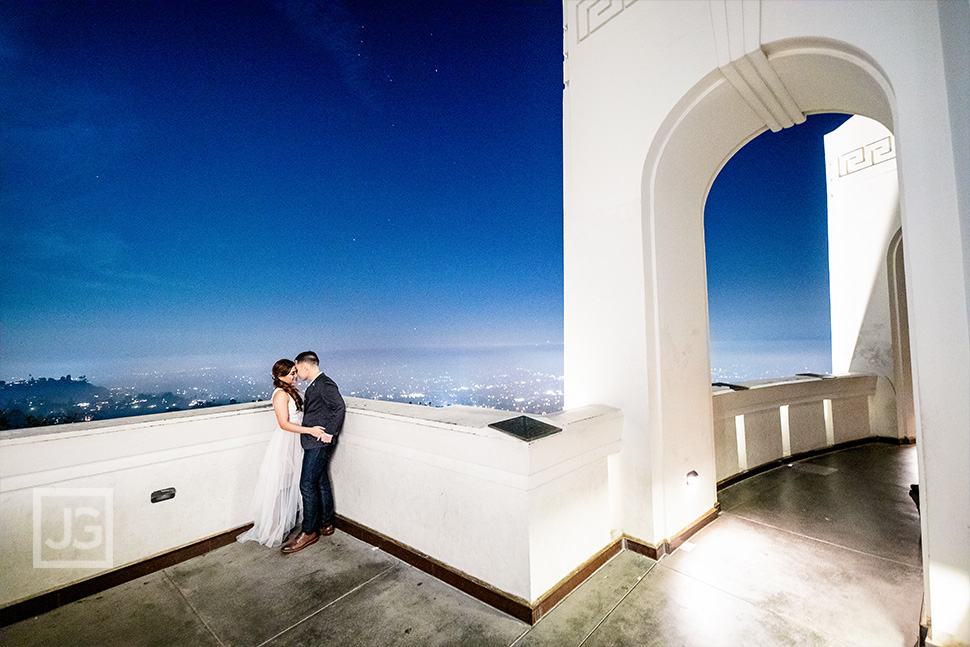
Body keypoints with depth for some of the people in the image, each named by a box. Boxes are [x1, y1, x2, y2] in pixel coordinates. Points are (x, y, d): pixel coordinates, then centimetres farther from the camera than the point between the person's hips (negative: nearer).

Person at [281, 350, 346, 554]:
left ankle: (309, 532, 8)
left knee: (307, 484, -5)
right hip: (313, 443, 10)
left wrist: (330, 432, -21)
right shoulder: (314, 386, 15)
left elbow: (339, 407, -23)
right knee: (321, 482, 16)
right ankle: (326, 524, 28)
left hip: (319, 443, -10)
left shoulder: (326, 385, -16)